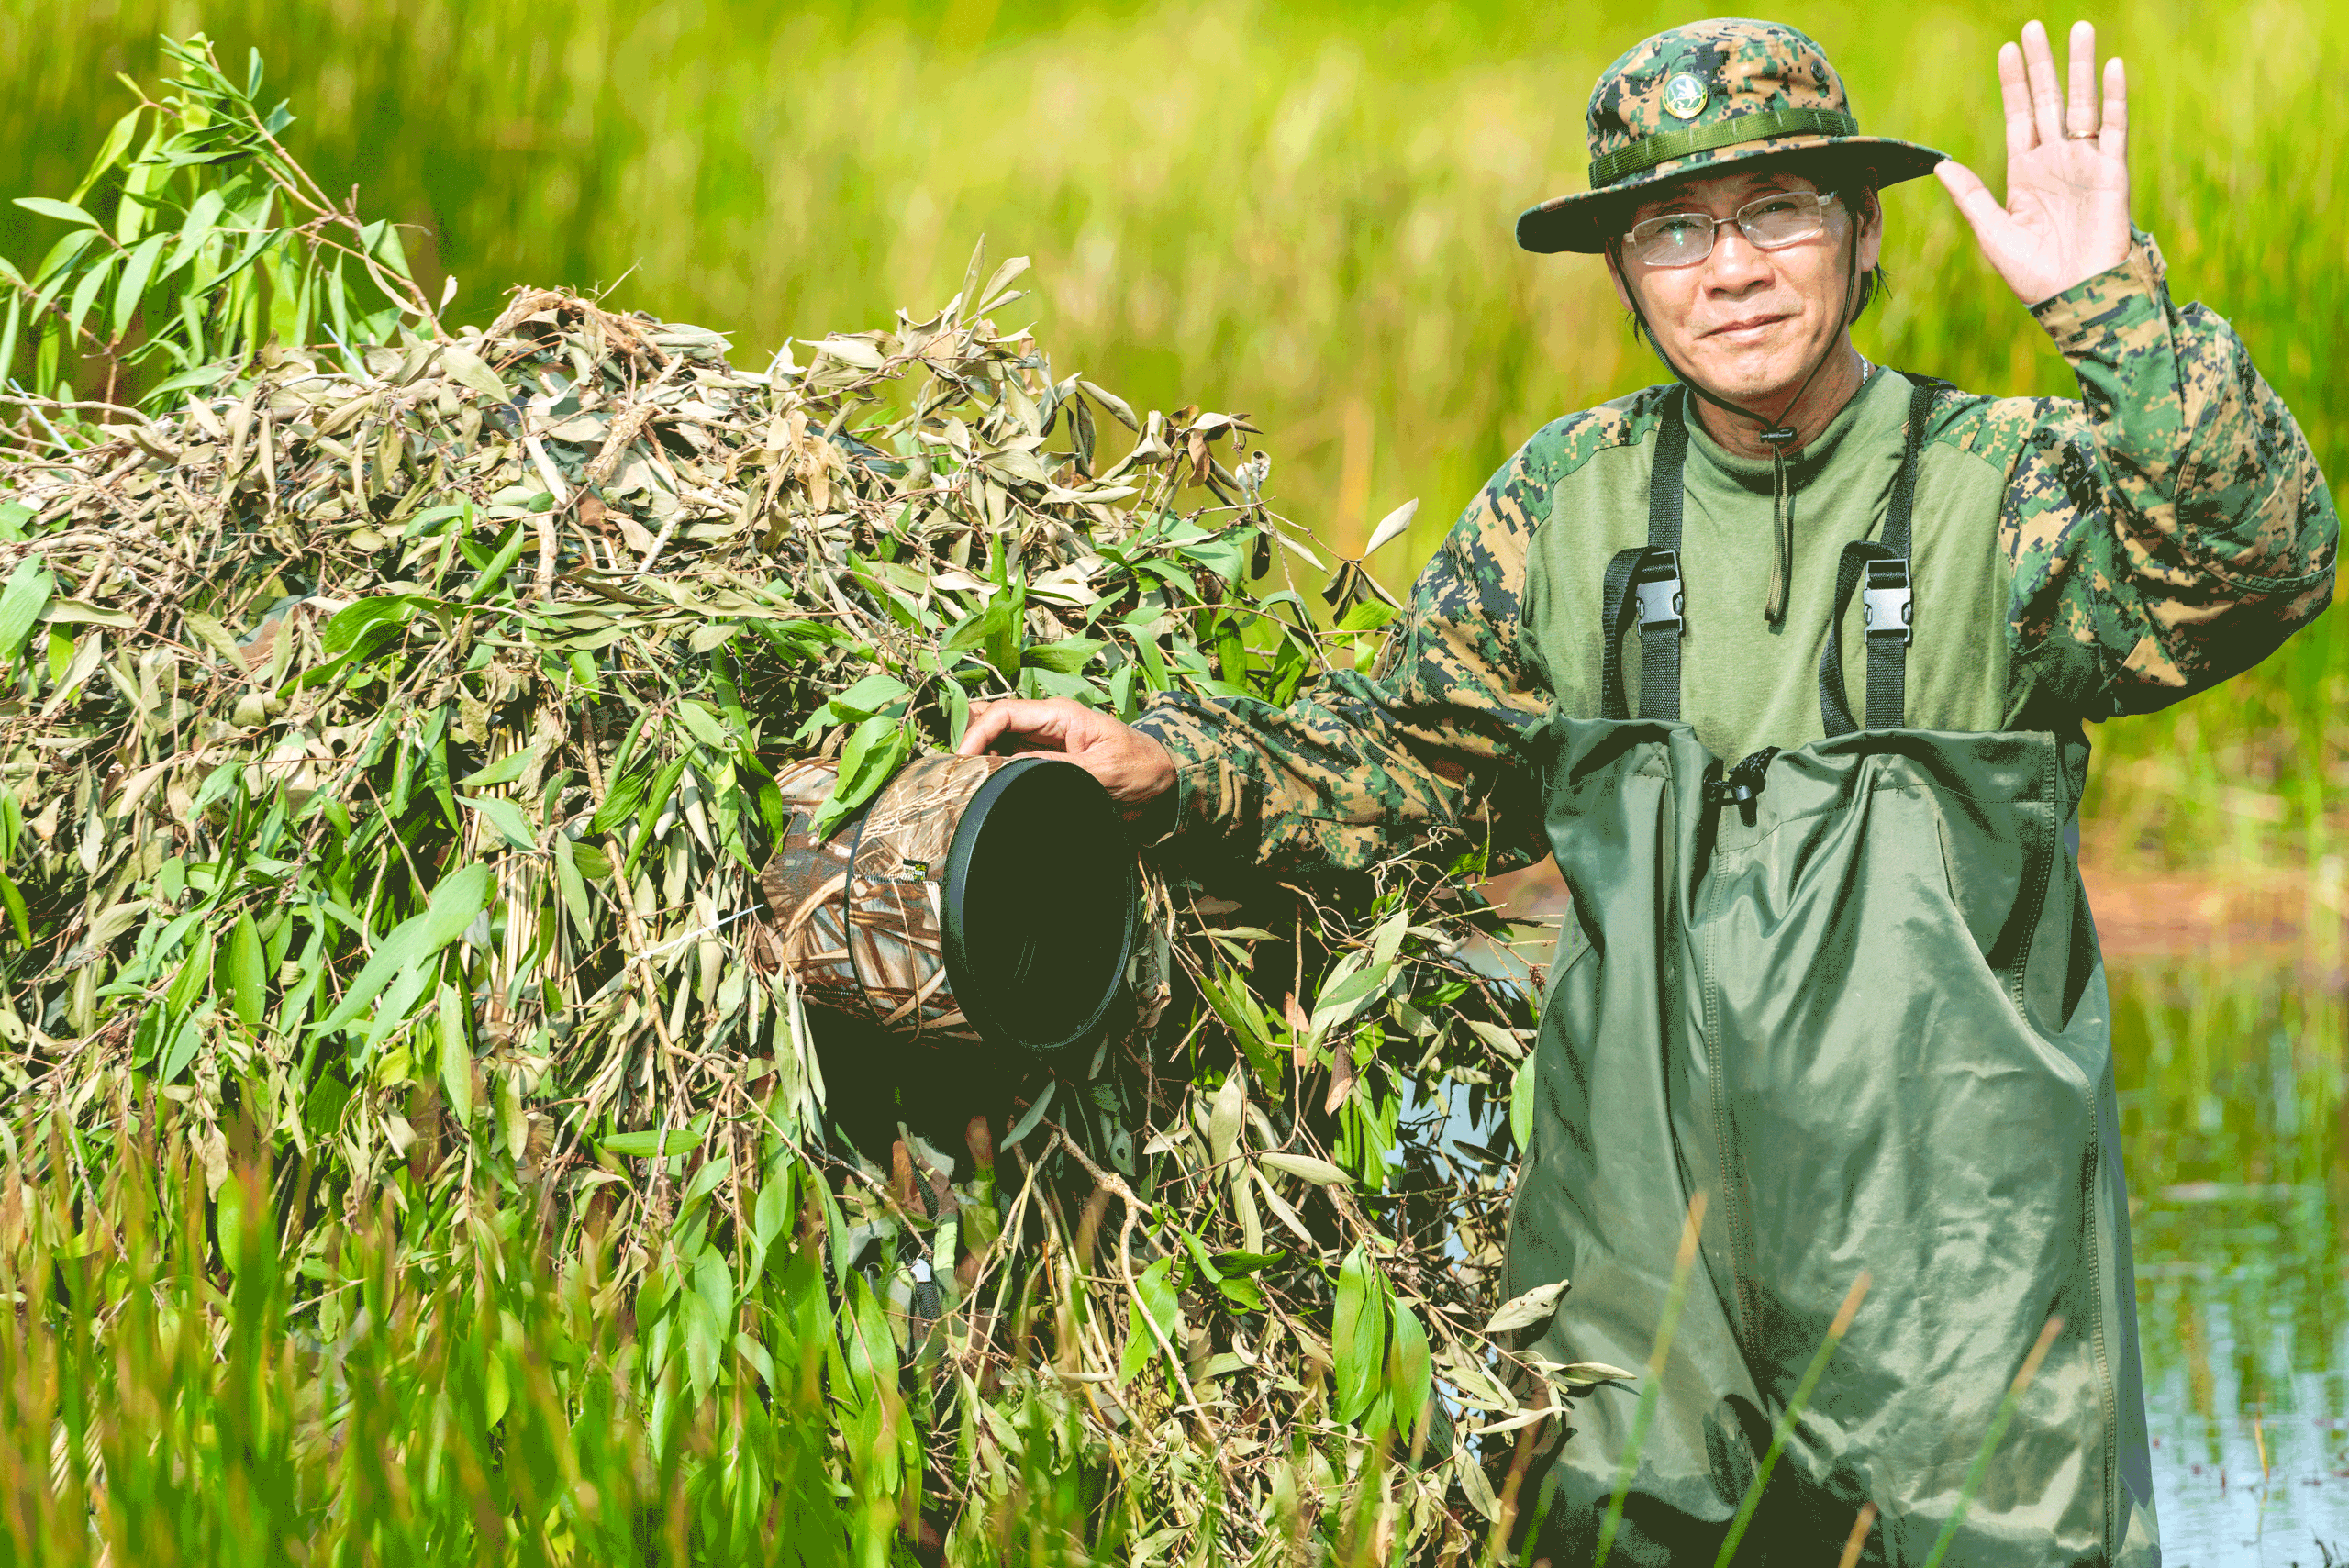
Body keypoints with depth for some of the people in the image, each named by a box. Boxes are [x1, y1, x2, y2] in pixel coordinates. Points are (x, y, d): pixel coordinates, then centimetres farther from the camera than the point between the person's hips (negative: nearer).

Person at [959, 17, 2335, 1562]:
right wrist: (1173, 763, 2)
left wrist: (2111, 307, -31)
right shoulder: (1569, 504, 8)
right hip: (1641, 1248, 3)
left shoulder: (2010, 486, -4)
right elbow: (1408, 753, 17)